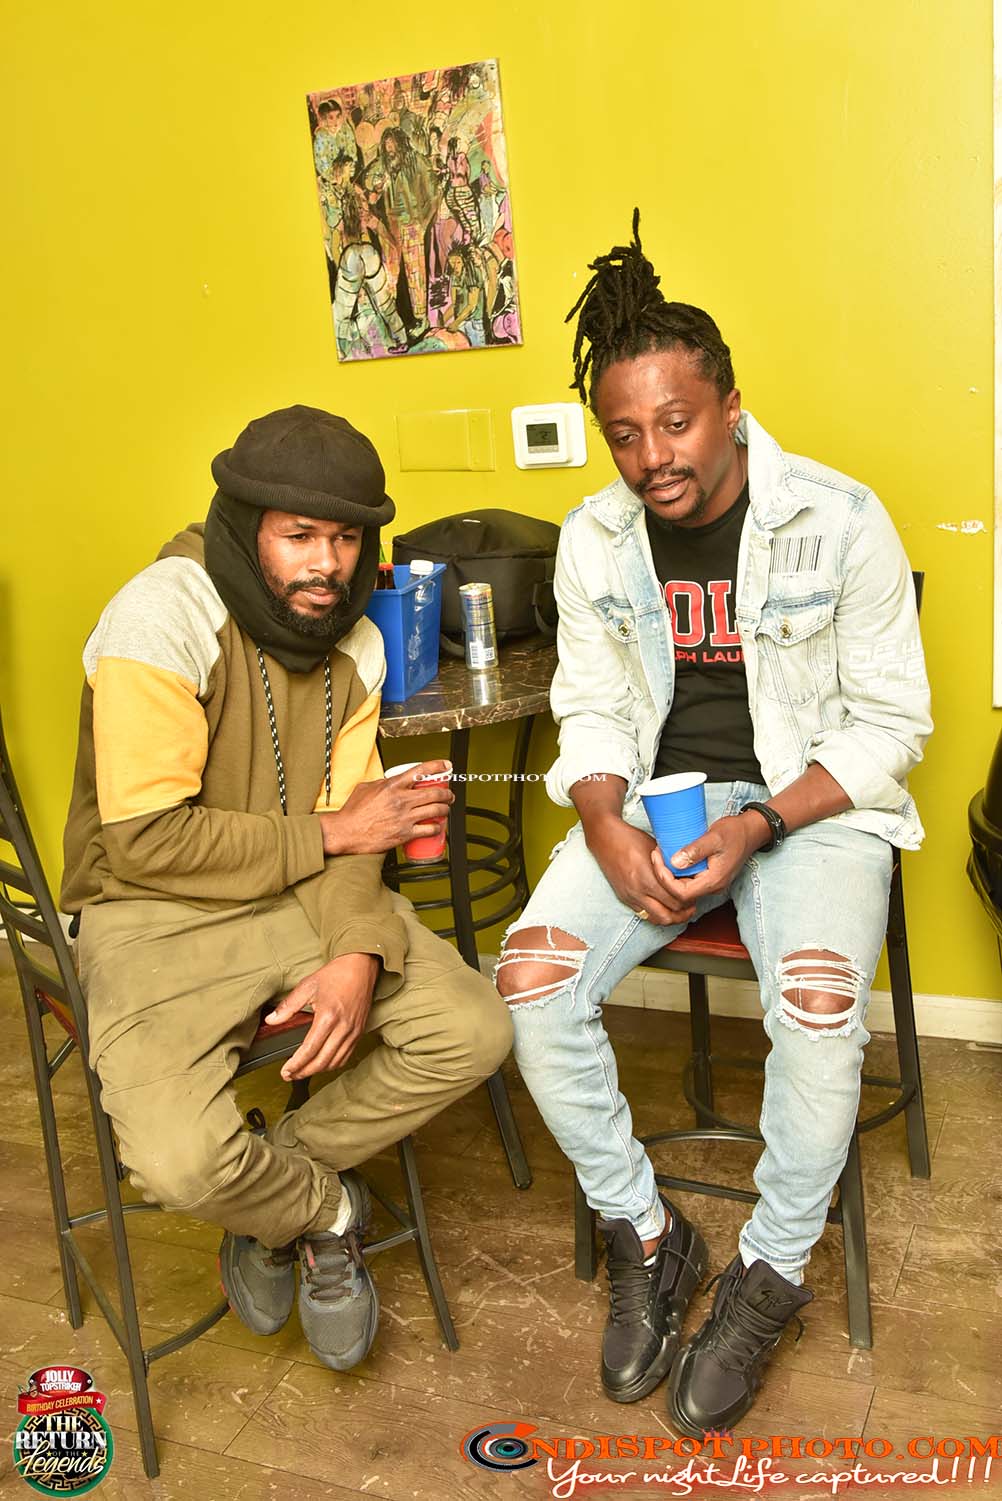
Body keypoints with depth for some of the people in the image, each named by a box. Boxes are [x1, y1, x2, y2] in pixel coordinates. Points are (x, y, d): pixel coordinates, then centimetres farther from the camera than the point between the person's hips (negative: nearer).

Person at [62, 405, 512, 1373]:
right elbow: (144, 842, -23)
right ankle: (326, 1210, 9)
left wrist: (357, 952, -20)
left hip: (302, 900, 6)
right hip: (155, 915, -5)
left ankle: (269, 1199, 8)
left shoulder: (354, 643, 2)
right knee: (181, 1162, -28)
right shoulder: (163, 617, -19)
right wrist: (334, 832, -15)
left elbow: (345, 838, 1)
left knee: (475, 1031, -11)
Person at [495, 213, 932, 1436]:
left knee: (819, 1003, -30)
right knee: (532, 978, -20)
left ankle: (769, 1275, -1)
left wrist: (759, 827, -20)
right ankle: (644, 1235, 4)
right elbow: (590, 712, 7)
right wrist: (606, 826, -14)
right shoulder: (593, 540, 1)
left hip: (811, 799, -3)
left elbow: (889, 724, -6)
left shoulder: (841, 523, -11)